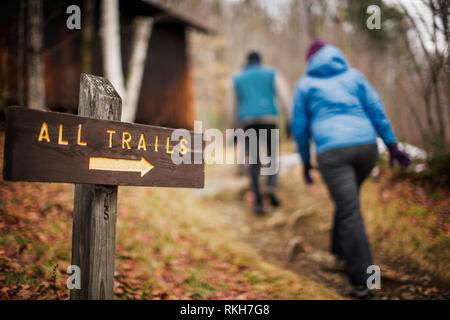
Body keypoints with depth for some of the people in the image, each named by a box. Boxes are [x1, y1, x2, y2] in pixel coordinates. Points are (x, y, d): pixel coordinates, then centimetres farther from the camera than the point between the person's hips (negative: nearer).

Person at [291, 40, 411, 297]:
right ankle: (341, 250, 38)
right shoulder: (354, 75, 18)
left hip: (332, 151, -4)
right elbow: (376, 109, 9)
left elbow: (300, 127, 11)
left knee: (351, 213, -6)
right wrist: (393, 146, 7)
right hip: (366, 147, 4)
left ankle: (361, 281, -7)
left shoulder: (305, 84, 13)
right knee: (349, 196, 28)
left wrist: (306, 161, 20)